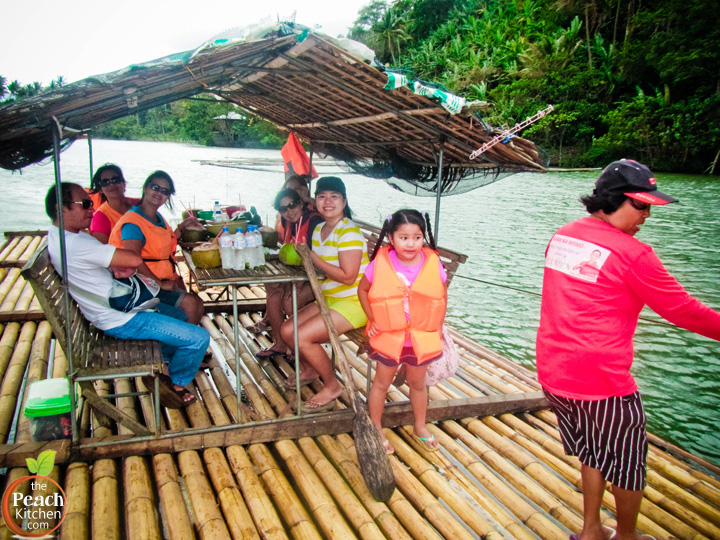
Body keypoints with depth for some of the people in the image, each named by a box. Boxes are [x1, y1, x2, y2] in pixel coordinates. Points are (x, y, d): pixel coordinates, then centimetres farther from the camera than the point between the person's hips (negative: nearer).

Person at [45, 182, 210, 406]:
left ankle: (165, 364, 39)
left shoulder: (59, 236, 4)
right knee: (199, 338, -12)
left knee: (179, 315, 30)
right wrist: (126, 263, -10)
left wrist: (121, 267, -12)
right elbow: (135, 259, -33)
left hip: (119, 303, 11)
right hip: (121, 321, -11)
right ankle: (176, 384, 12)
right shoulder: (76, 244, -30)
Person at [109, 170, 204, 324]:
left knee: (197, 303, 5)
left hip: (163, 280, 10)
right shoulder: (133, 222, -16)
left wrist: (182, 227, 19)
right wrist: (160, 283, -21)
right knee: (190, 304, -17)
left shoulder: (158, 218, 15)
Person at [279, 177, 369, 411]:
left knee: (302, 337, -20)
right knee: (287, 330, 3)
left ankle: (332, 387, 2)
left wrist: (314, 258, -20)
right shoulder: (319, 229, 10)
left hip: (353, 303, -9)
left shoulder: (349, 232, -18)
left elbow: (347, 276, -25)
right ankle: (309, 370, 31)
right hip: (328, 299, 9)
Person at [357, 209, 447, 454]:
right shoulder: (380, 263, -14)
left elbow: (442, 297, 3)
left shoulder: (433, 263, -10)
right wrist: (372, 320, -4)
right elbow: (362, 289, 0)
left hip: (422, 337, 2)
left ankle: (420, 427, 42)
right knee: (381, 382, 14)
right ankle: (376, 431, 31)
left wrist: (438, 328, 1)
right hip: (388, 336, -1)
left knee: (417, 383, 20)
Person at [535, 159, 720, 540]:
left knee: (594, 452, 27)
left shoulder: (562, 236, 5)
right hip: (601, 381, -7)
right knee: (627, 465, 18)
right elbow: (682, 310, -9)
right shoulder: (632, 254, -18)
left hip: (552, 375, 8)